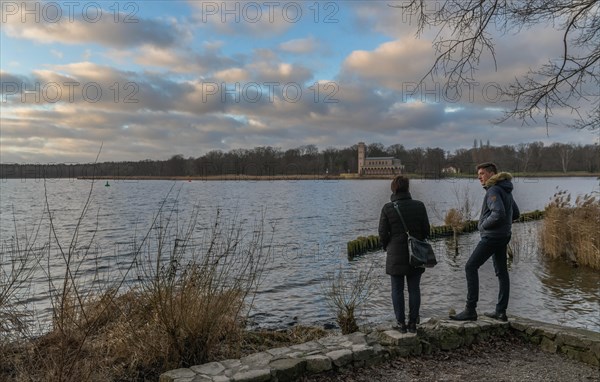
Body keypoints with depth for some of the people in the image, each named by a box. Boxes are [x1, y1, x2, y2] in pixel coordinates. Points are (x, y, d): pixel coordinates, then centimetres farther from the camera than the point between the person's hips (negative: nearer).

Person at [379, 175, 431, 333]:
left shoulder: (387, 208, -10)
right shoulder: (419, 206, -4)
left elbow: (383, 233, -7)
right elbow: (426, 230, 0)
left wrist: (387, 247, 11)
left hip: (395, 255, -2)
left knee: (397, 289, 9)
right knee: (414, 289, 11)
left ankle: (401, 323, 13)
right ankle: (413, 323, 16)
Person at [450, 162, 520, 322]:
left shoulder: (493, 190, -16)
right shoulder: (506, 190, 15)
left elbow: (498, 213, -28)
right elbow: (515, 213, 22)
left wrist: (484, 225, -14)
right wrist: (504, 223, 14)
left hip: (491, 236, -10)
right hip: (503, 236, 10)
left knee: (471, 267, -8)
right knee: (501, 272, 11)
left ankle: (470, 310, -8)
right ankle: (501, 311, 18)